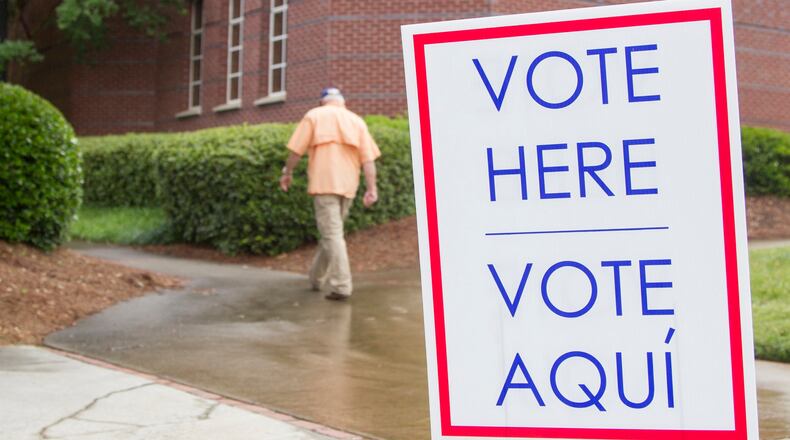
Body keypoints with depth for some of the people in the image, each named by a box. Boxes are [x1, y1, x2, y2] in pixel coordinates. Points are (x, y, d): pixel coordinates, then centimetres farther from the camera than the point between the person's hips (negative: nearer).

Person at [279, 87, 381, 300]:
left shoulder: (314, 115, 7)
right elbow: (368, 157, 4)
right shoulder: (357, 120, 15)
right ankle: (317, 278, 28)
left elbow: (297, 149, -1)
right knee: (331, 231, 18)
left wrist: (287, 172, 11)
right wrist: (371, 188, 1)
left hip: (324, 182, -4)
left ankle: (341, 286, -15)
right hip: (348, 185, 4)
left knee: (332, 234, -7)